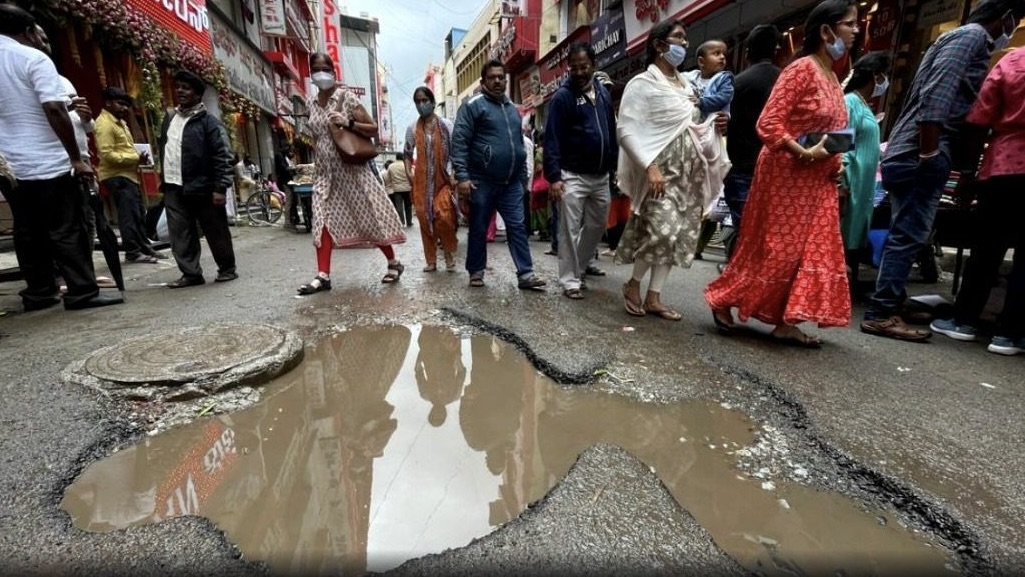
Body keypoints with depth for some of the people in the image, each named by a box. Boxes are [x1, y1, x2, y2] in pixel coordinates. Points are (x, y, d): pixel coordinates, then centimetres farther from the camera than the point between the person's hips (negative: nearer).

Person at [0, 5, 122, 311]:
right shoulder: (33, 58, -7)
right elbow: (53, 110, -17)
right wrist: (77, 158, -14)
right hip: (47, 162, -7)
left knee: (27, 232, 11)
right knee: (66, 230, -5)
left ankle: (39, 292, 16)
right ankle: (83, 292, -5)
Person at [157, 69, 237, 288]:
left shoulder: (207, 121, -5)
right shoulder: (169, 119, 17)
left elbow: (222, 156, -11)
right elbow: (163, 150, 24)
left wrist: (220, 187, -18)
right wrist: (163, 180, 18)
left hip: (202, 187, -7)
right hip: (173, 188, 7)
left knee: (216, 232, 2)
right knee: (180, 234, 5)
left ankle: (227, 268, 16)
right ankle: (190, 273, 11)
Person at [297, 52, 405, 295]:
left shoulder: (346, 97, -5)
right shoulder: (311, 103, 10)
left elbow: (373, 129, -7)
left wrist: (348, 123, -20)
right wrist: (317, 163, 18)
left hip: (352, 168, -5)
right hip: (325, 171, 5)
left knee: (370, 217, -1)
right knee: (323, 220, -4)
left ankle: (394, 263, 13)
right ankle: (323, 275, -2)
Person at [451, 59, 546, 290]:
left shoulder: (512, 109, 19)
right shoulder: (472, 105, -2)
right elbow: (459, 142, -10)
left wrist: (522, 175, 17)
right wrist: (462, 176, -20)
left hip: (511, 183, 5)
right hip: (482, 181, -5)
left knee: (517, 227, 0)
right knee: (479, 229, 4)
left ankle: (525, 274, 2)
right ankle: (476, 272, 17)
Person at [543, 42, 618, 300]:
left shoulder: (604, 92, 13)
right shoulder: (563, 96, -6)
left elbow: (612, 131, 17)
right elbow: (552, 139, -12)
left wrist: (616, 165, 12)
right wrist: (553, 176, -21)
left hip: (601, 175, 6)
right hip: (572, 175, -6)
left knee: (597, 225, 15)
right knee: (570, 230, -4)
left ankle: (583, 263, 35)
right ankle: (570, 281, 3)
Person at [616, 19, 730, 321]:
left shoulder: (687, 86, 18)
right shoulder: (642, 83, -3)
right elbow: (626, 130, -13)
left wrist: (712, 123, 4)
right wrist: (650, 166, -22)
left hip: (689, 171, 7)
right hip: (660, 171, -7)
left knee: (680, 234, 2)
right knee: (663, 230, -20)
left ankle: (654, 297, 10)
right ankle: (633, 283, 5)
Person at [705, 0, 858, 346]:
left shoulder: (832, 77, 16)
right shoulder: (802, 69, -10)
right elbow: (768, 125, -19)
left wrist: (834, 162, 6)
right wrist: (805, 154, -24)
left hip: (817, 181, 9)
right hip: (786, 176, -9)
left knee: (813, 251, 5)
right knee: (774, 250, -5)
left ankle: (786, 324, 11)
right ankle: (723, 300, 13)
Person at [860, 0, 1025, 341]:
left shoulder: (966, 37, 28)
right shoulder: (972, 35, -2)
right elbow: (937, 95, -17)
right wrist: (928, 155, -21)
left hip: (910, 154, 10)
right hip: (920, 156, -10)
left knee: (905, 235, 9)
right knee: (909, 236, -11)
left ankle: (886, 308, 13)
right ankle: (881, 314, -10)